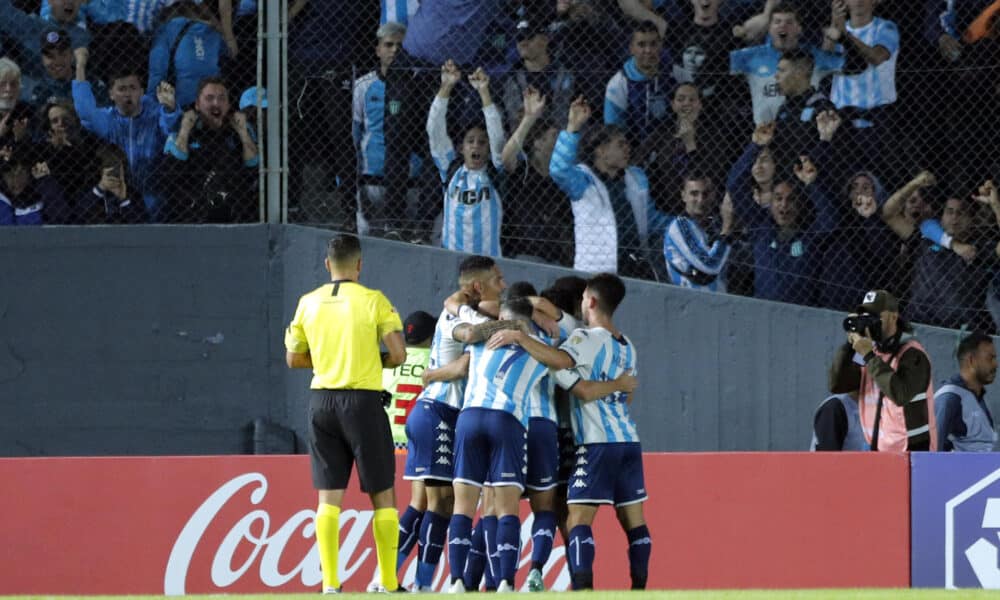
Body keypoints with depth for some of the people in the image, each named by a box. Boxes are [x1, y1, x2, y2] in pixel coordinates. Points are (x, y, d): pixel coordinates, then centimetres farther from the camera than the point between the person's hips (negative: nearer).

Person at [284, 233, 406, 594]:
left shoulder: (309, 303, 6)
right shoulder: (372, 300, -6)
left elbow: (294, 359, 12)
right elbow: (398, 354, -10)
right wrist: (376, 361, 10)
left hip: (322, 400, 3)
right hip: (363, 400, -3)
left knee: (329, 497, 5)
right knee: (382, 496, 5)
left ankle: (329, 583, -2)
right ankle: (388, 584, 3)